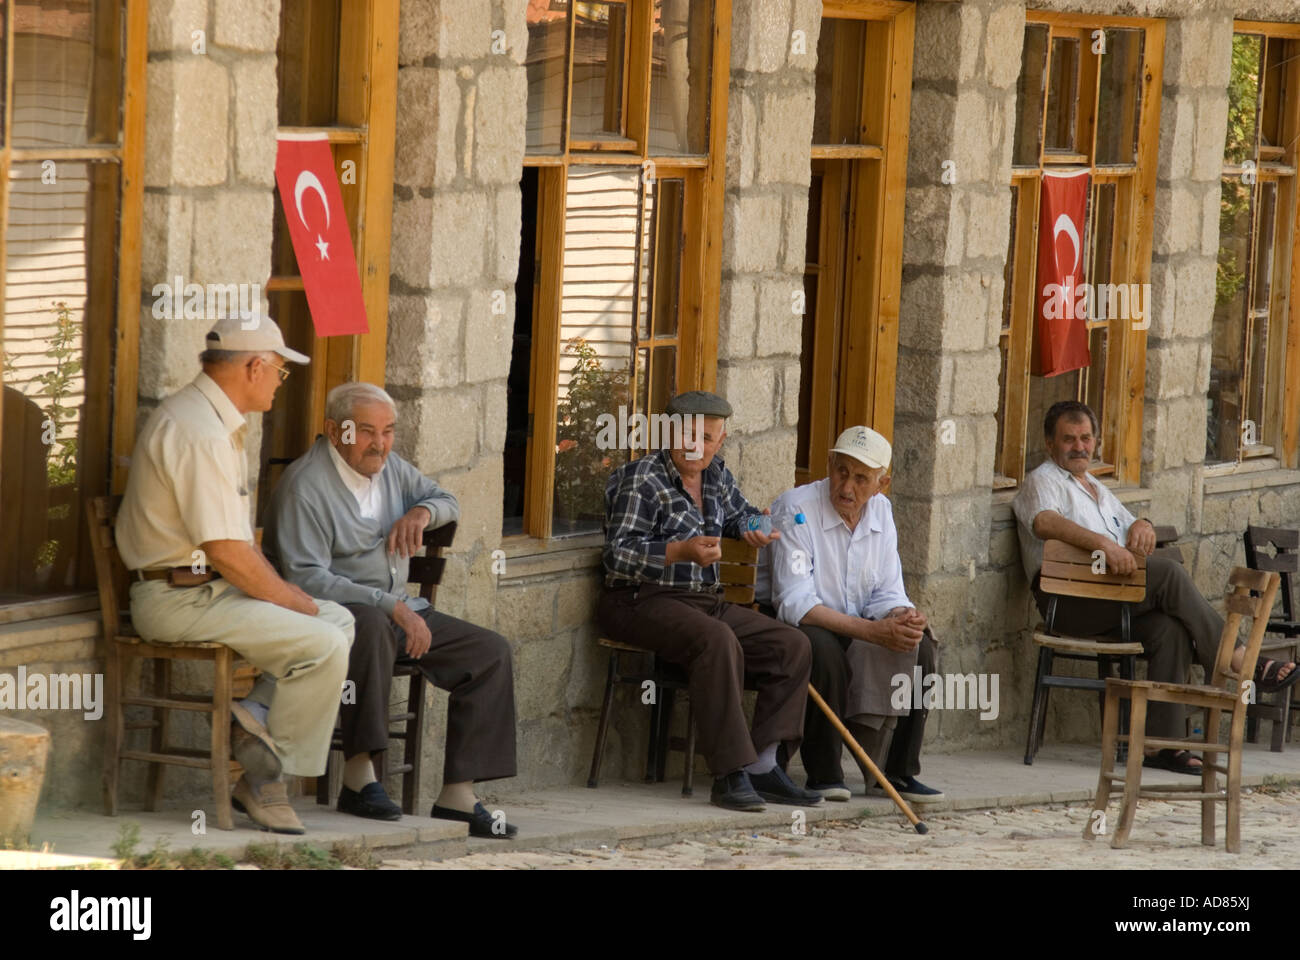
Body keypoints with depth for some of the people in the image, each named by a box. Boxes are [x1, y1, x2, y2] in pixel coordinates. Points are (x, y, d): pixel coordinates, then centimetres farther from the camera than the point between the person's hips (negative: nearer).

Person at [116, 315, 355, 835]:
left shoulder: (217, 422, 16)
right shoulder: (198, 431, -19)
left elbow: (237, 538, 22)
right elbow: (226, 553, -22)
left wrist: (285, 592, 9)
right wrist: (292, 601, -10)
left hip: (211, 588, 11)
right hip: (180, 597, -11)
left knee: (339, 619, 8)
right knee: (322, 645, -20)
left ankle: (257, 716, -4)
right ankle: (267, 775, -9)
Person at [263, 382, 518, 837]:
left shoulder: (388, 467, 11)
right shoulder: (305, 485, -15)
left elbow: (448, 502, 27)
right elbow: (307, 578, -24)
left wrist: (422, 511, 0)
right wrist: (390, 607, -29)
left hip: (397, 608, 8)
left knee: (490, 651, -6)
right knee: (371, 623, -41)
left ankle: (457, 794, -9)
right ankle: (358, 778, -37)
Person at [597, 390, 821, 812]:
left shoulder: (716, 475, 14)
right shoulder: (643, 479, -8)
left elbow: (739, 515, 35)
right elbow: (619, 555, -17)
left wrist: (758, 525, 10)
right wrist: (682, 551, -30)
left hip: (706, 600, 8)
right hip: (642, 601, -8)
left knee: (791, 645, -8)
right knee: (717, 640, -36)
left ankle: (762, 765, -13)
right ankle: (730, 775, -38)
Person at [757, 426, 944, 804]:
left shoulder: (880, 511, 3)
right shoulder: (796, 508, -19)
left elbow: (887, 593, 5)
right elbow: (795, 604, -27)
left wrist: (905, 617, -22)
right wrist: (873, 631, -34)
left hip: (852, 625, 7)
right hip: (790, 625, -7)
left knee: (920, 644, -13)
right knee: (823, 649, -37)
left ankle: (897, 771, -6)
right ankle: (823, 775, -25)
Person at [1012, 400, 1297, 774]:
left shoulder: (1099, 490, 35)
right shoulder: (1043, 481, 9)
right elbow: (1045, 522, -13)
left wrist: (1142, 526, 5)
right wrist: (1104, 544, -28)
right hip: (1068, 594, -7)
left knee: (1170, 629, -24)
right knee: (1169, 573, -26)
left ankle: (1161, 743, -29)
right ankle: (1243, 661, -23)